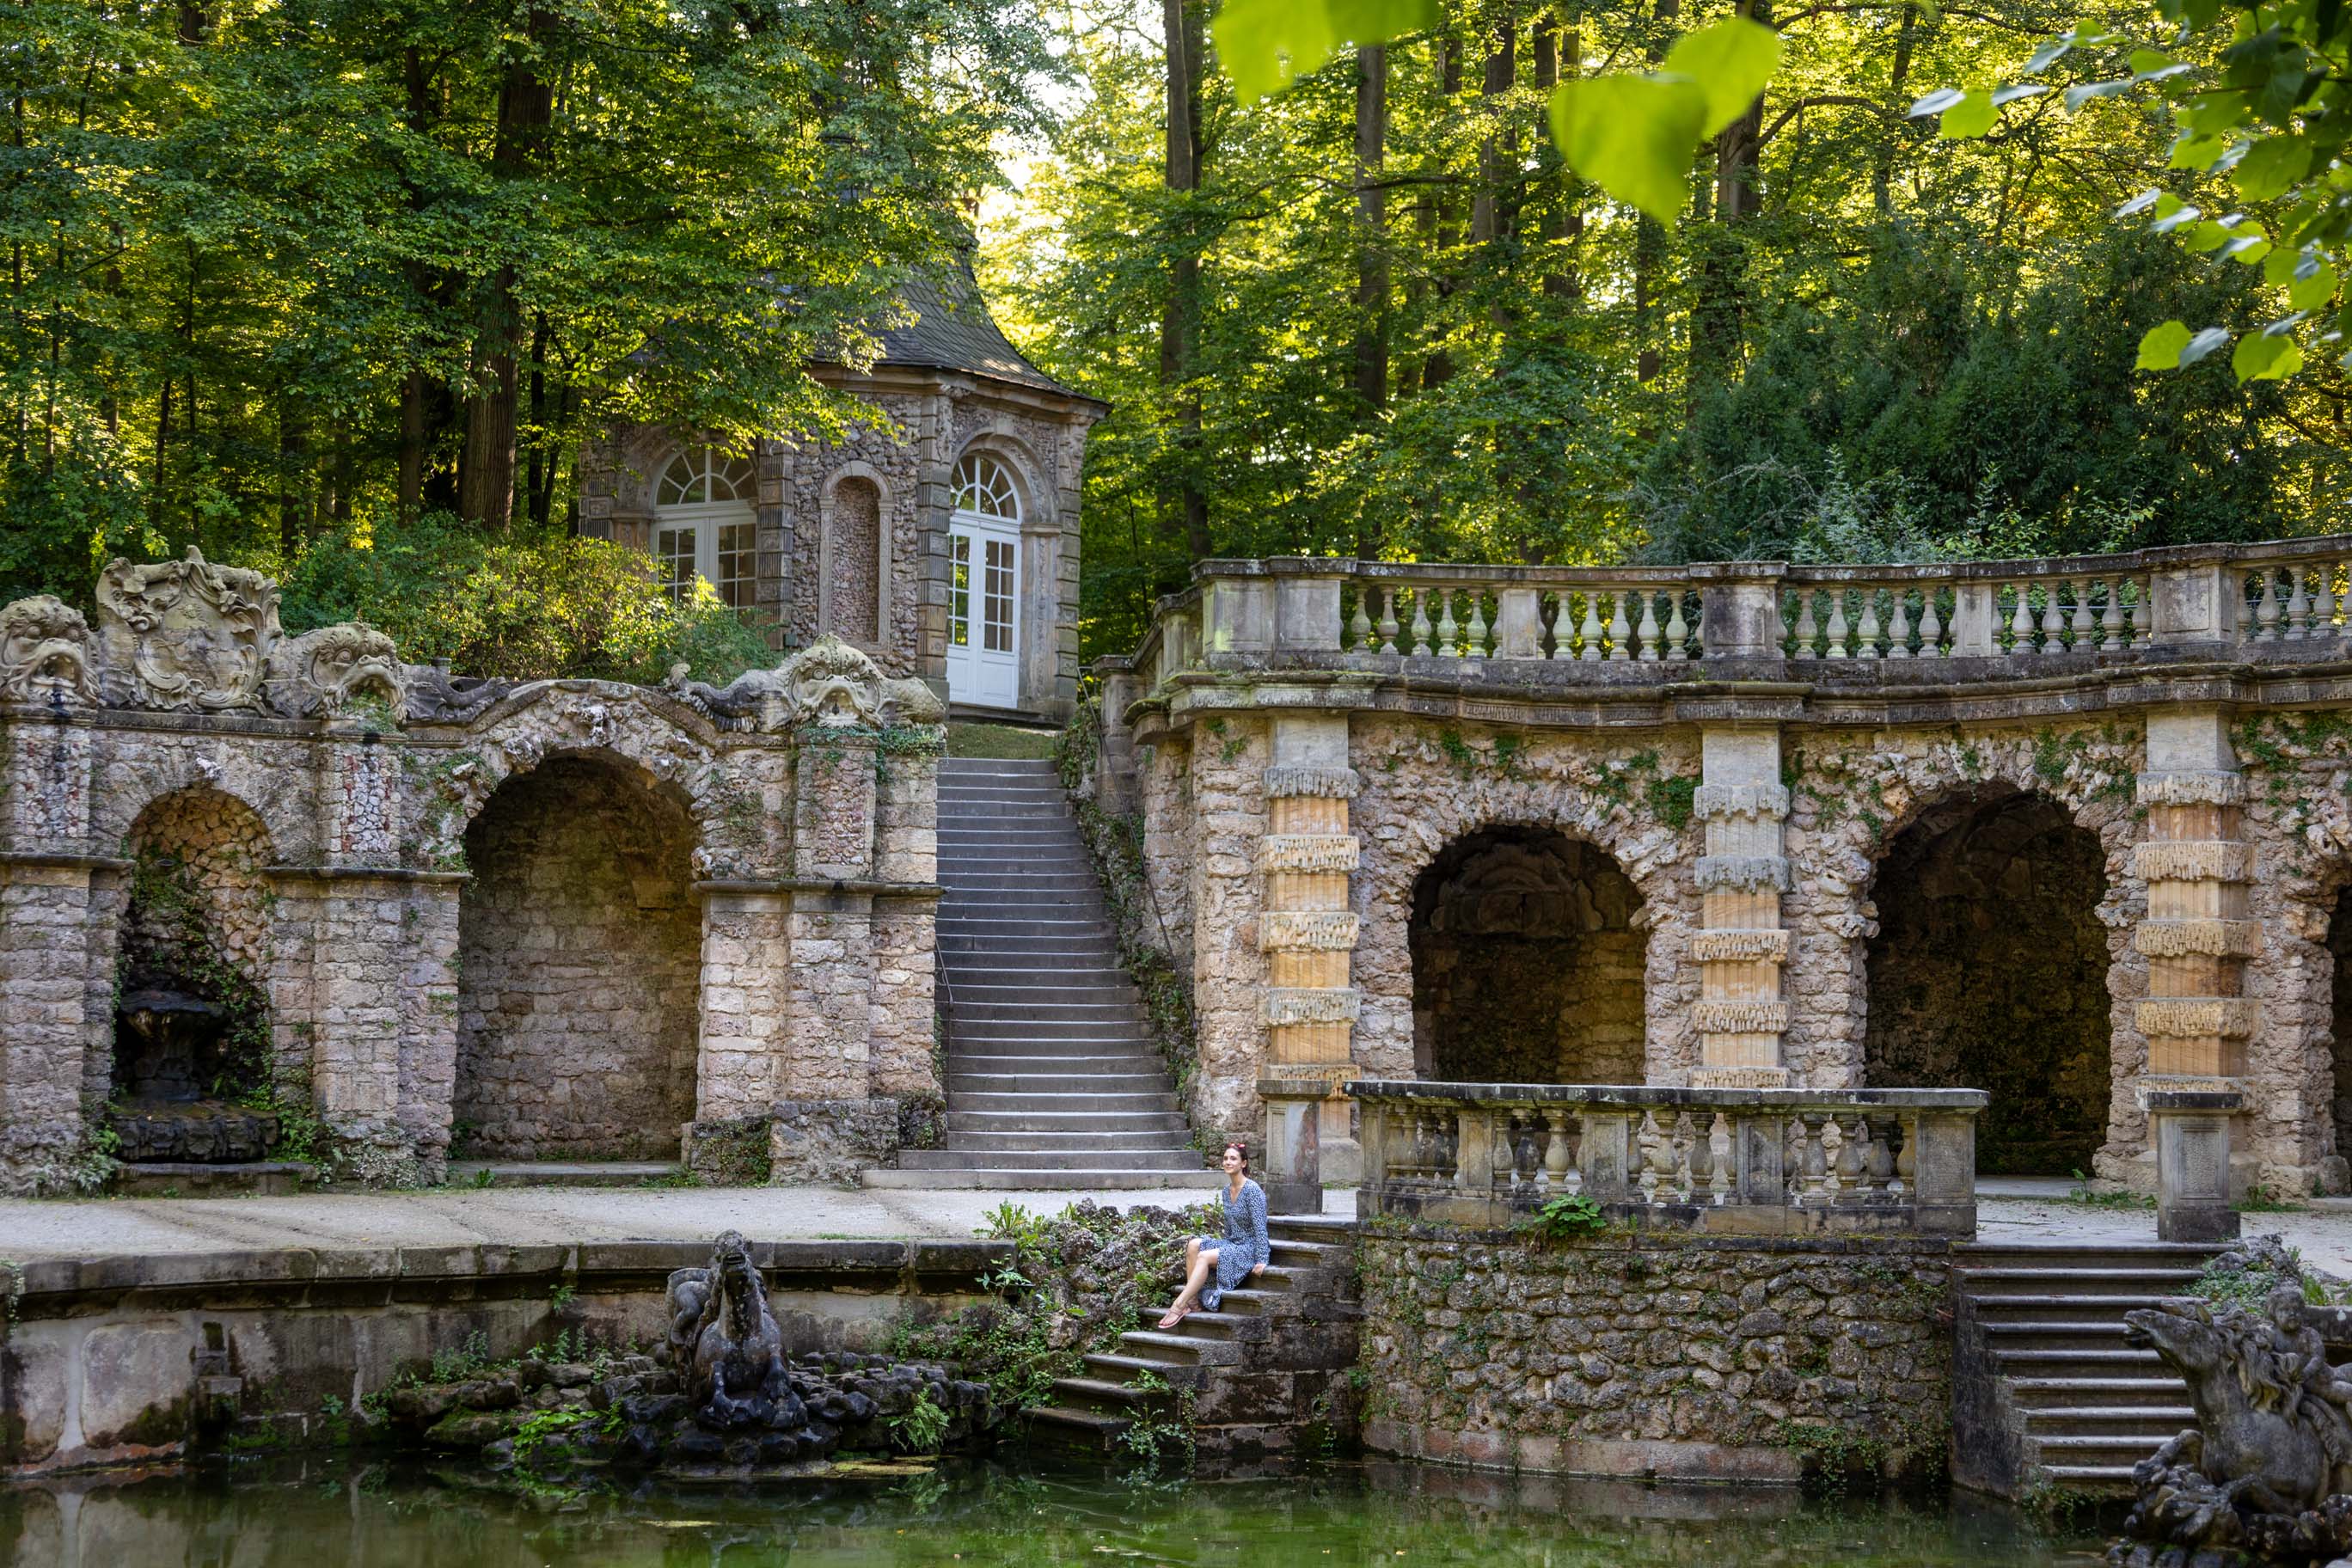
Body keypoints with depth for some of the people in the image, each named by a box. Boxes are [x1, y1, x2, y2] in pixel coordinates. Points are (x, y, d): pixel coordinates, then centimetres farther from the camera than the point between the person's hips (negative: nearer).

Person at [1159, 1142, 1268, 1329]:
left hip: (1249, 1250, -8)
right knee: (1193, 1244, -16)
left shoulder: (1253, 1191, -13)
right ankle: (1192, 1300, -22)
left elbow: (1260, 1228, -17)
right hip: (1231, 1245, 8)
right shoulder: (1226, 1191, 12)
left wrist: (1261, 1261, -22)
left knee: (1204, 1256, -28)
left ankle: (1179, 1305, -28)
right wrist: (1221, 1247, 16)